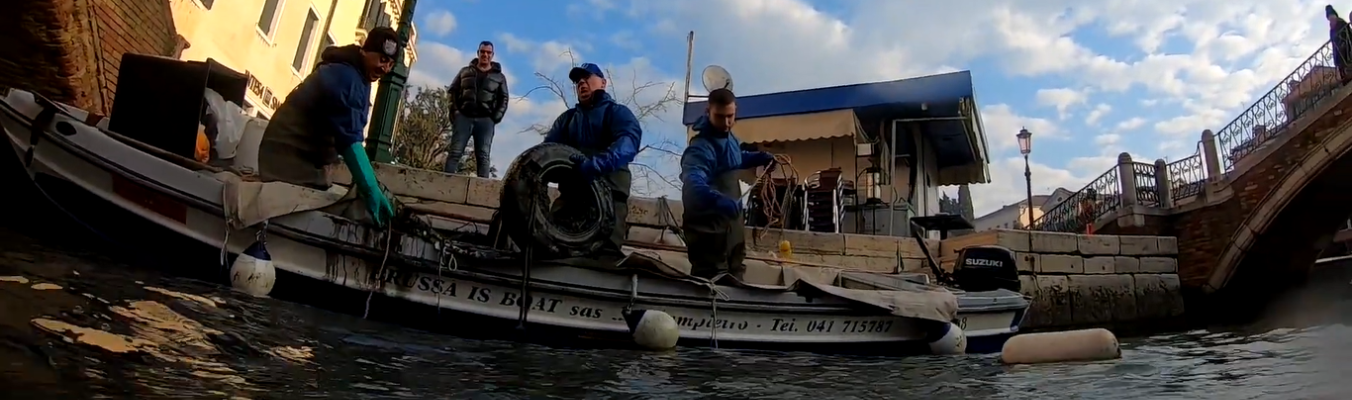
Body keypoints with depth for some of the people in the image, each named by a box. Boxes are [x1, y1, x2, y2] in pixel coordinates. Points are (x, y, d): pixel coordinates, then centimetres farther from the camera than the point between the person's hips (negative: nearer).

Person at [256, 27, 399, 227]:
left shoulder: (359, 78, 11)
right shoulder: (343, 76, -20)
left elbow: (348, 134, 11)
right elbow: (349, 138, -29)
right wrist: (371, 189, -34)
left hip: (309, 162, 10)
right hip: (290, 158, -10)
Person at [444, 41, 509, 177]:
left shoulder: (499, 77, 16)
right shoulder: (466, 71, 19)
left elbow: (503, 99, 9)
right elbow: (453, 91, 13)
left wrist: (496, 117, -6)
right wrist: (454, 112, -2)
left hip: (485, 120, -1)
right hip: (463, 117, 1)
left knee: (483, 156, -7)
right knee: (454, 152, -8)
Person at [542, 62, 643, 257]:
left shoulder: (618, 112, 11)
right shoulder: (567, 117, 28)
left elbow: (630, 139, -12)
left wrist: (600, 163, -32)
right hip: (570, 192, 5)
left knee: (605, 252, -15)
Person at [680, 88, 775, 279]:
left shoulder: (730, 138, 4)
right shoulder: (701, 148, -25)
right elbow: (694, 183, -45)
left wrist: (759, 158, 14)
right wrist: (718, 199, -62)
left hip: (732, 225, 10)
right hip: (709, 229, -9)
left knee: (735, 280, 22)